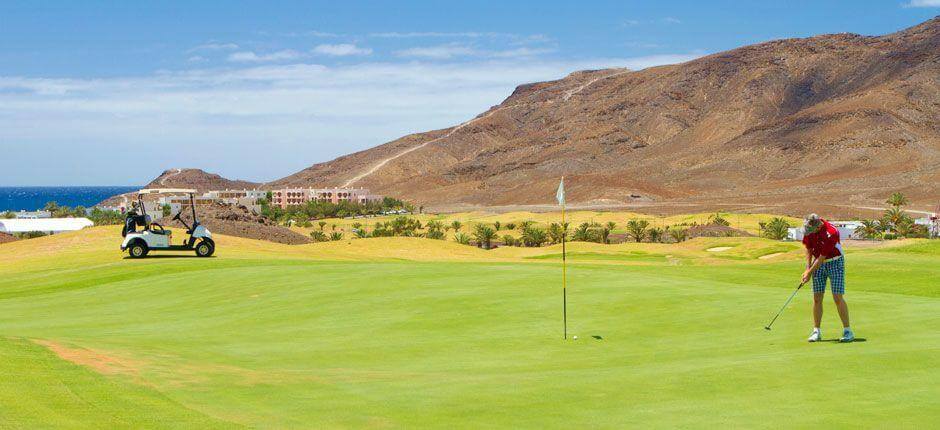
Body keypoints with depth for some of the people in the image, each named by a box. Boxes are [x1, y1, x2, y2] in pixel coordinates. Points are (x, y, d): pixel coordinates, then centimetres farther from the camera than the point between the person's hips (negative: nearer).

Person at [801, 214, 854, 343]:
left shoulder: (831, 233, -30)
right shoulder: (809, 228, -10)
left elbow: (822, 257, -24)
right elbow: (808, 247, 5)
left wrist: (809, 273, -16)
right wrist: (808, 267, -3)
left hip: (835, 261, -5)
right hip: (819, 263, 6)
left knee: (838, 298, -11)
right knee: (817, 298, 0)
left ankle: (847, 331, -5)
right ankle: (816, 332, 5)